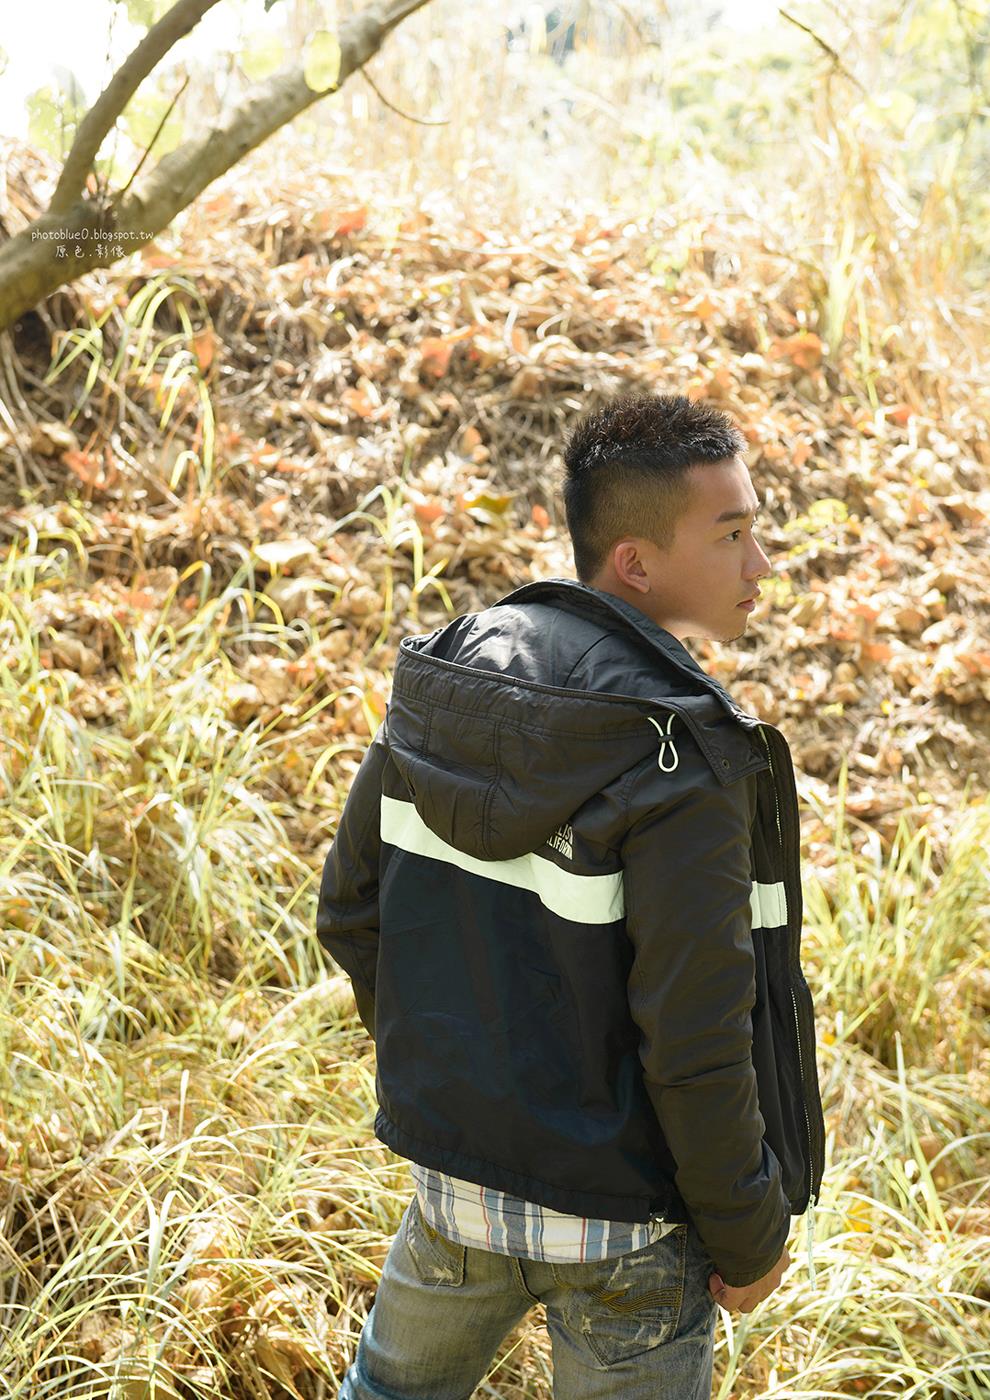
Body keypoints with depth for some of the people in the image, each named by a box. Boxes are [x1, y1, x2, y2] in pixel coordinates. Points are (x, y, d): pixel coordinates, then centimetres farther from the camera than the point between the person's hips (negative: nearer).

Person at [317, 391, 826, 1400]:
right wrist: (750, 1237, -9)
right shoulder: (683, 762, -26)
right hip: (623, 1228, -5)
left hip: (453, 1164, 6)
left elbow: (349, 912, 3)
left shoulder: (439, 683, -6)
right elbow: (693, 1041, -24)